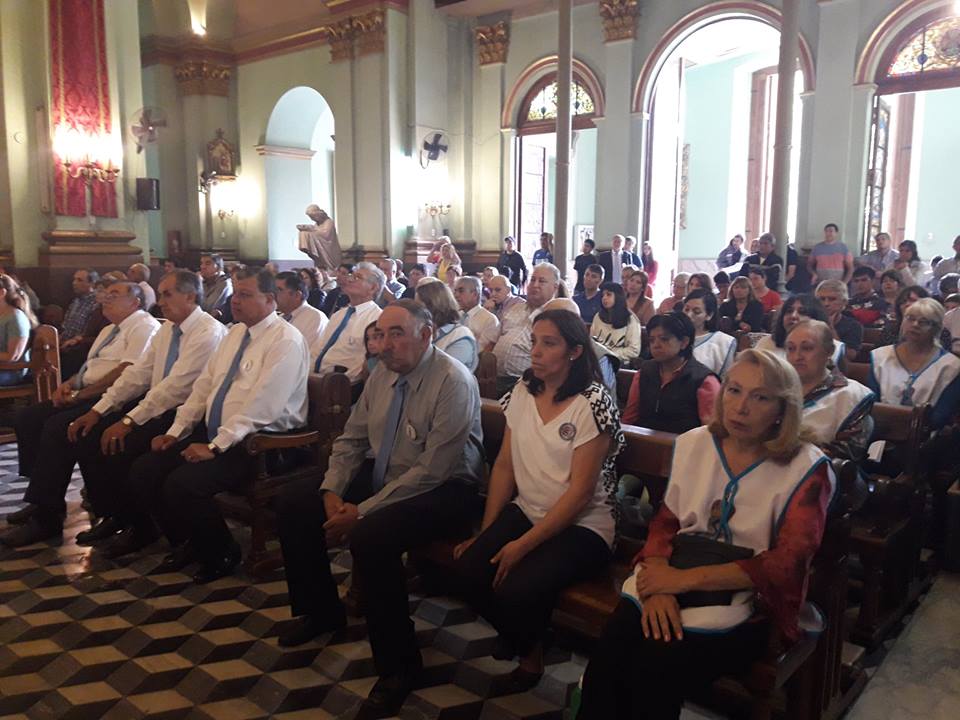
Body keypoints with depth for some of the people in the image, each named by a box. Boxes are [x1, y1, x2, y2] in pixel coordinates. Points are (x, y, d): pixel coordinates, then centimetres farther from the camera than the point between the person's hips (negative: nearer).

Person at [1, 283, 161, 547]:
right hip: (87, 395, 11)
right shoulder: (109, 329, 25)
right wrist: (69, 384, 4)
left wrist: (82, 394, -16)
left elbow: (127, 371, -20)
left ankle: (46, 517, -18)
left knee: (57, 427, -26)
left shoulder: (144, 326, -8)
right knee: (28, 417, 1)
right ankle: (44, 498, 6)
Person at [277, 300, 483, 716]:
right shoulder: (382, 374, 1)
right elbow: (351, 439, 9)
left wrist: (361, 511, -24)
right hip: (381, 476, 8)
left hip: (443, 490, -8)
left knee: (369, 536, -33)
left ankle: (398, 666, -11)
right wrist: (332, 491, -9)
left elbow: (431, 472, -25)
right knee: (293, 503, 2)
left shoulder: (453, 382, -21)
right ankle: (320, 611, 23)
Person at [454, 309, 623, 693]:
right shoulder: (522, 392, 4)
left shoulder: (592, 402, -15)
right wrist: (486, 532, -1)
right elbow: (504, 466, 6)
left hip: (581, 526, -5)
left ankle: (531, 653, 8)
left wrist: (524, 544, -20)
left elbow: (580, 490, -18)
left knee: (516, 588, -28)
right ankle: (515, 636, 13)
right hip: (526, 511, 6)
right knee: (468, 569, -19)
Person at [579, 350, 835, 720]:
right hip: (672, 580, 4)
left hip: (746, 599, -3)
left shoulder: (807, 467, -5)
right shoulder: (693, 443, 9)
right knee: (605, 660, -26)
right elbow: (665, 522, 9)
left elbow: (785, 564, -13)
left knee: (652, 672, -29)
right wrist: (658, 582, -14)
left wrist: (684, 579, -19)